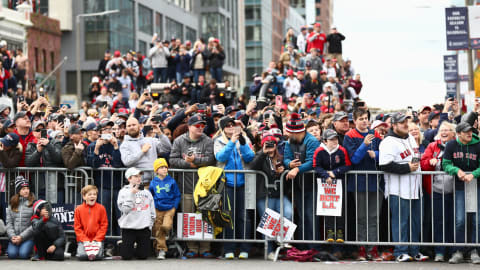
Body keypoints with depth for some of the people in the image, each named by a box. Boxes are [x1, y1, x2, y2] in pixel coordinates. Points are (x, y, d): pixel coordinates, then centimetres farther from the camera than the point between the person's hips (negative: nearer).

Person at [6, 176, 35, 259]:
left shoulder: (33, 204, -1)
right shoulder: (12, 204, 12)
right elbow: (9, 223, 8)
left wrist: (21, 237, -13)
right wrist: (12, 236, -9)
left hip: (28, 237, -2)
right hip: (14, 237, 2)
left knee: (23, 254, -25)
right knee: (12, 254, -22)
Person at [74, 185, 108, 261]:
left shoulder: (101, 208, 1)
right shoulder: (78, 209, 2)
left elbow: (104, 225, 1)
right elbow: (77, 227, 2)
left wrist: (97, 239, -9)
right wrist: (85, 240, -10)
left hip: (97, 240, 0)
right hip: (83, 240, 0)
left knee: (98, 256, -23)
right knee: (82, 256, -24)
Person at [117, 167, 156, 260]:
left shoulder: (147, 192, 14)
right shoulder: (124, 191, 3)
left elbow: (152, 212, 16)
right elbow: (124, 209, -10)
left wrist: (150, 225, 6)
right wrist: (132, 194, -12)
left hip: (144, 228, 3)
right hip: (128, 227, -3)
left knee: (143, 256, -2)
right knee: (126, 256, -6)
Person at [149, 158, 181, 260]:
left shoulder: (172, 181, 1)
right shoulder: (153, 183, 4)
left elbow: (177, 195, 7)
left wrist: (174, 207, -1)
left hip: (169, 209, -2)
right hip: (157, 209, 2)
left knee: (166, 226, -22)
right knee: (157, 230, -1)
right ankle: (161, 250, 9)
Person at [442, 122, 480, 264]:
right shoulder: (451, 145, 0)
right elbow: (446, 164, 0)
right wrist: (457, 170, -18)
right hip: (459, 187, 0)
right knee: (460, 220, -6)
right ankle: (458, 252, 3)